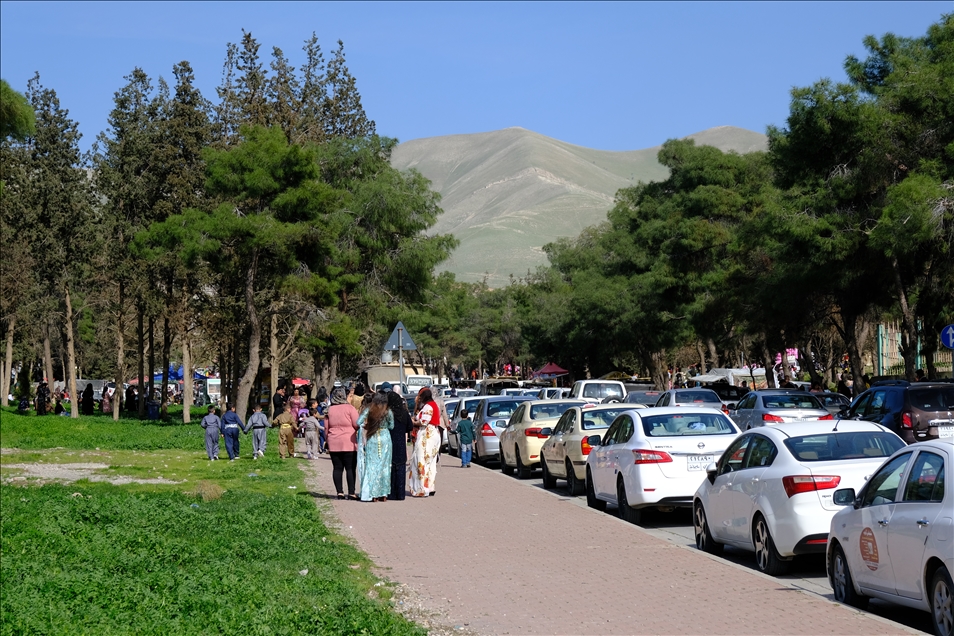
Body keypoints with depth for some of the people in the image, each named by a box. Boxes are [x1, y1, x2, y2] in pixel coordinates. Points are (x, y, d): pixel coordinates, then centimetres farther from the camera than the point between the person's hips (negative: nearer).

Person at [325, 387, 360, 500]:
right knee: (350, 468, 0)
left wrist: (328, 439, 21)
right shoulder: (350, 408, -6)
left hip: (334, 444, 4)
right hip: (349, 443, -4)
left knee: (337, 468, 7)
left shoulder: (329, 410, 5)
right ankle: (351, 493, -3)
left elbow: (326, 428, 10)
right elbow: (357, 425, -7)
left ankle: (339, 492, 6)